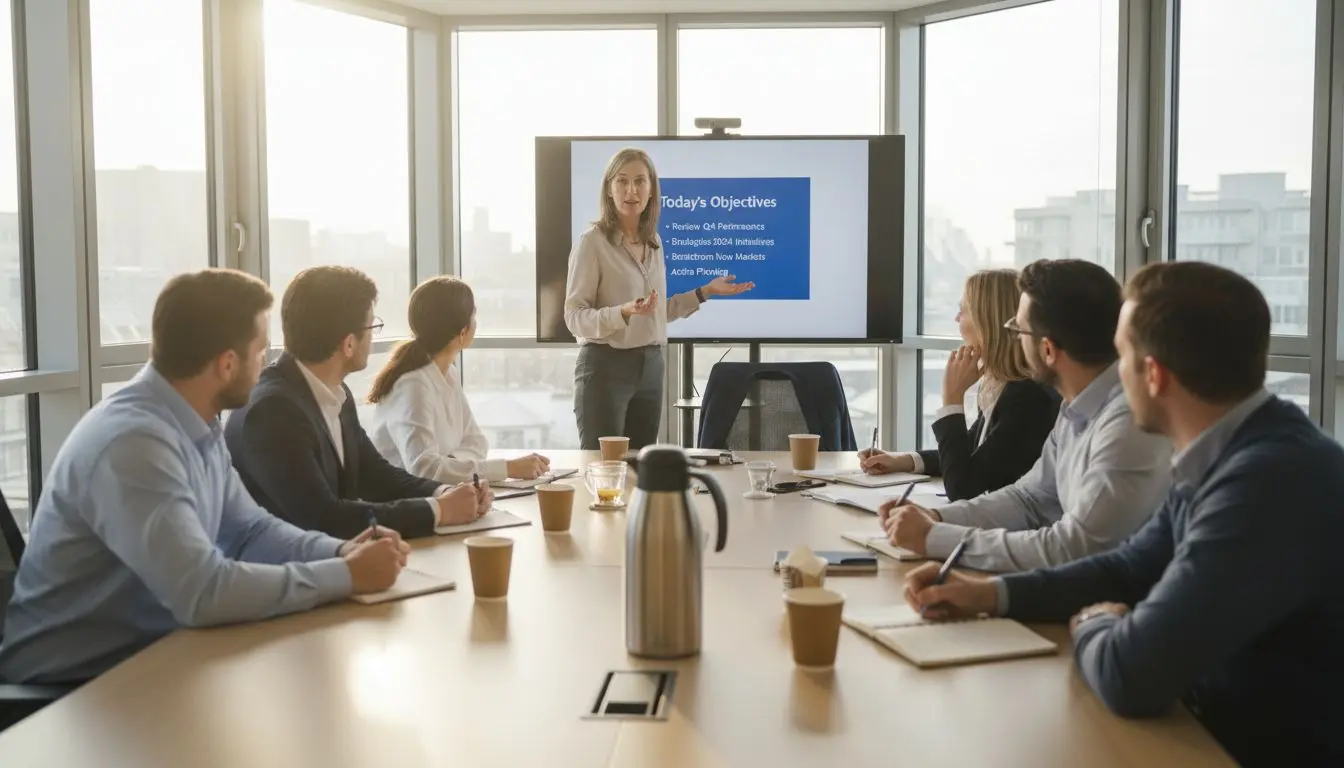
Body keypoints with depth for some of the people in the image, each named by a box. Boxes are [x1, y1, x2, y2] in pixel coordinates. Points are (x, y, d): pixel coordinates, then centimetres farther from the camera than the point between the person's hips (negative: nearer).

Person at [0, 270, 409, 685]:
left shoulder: (198, 426, 2)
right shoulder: (133, 442, -27)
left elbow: (249, 530, 10)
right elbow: (204, 592, -33)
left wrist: (340, 551, -8)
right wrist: (346, 575, -24)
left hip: (149, 650, 8)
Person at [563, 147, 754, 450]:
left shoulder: (653, 242, 9)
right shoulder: (592, 242, -11)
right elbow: (574, 317, -13)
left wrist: (705, 292, 13)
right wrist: (623, 312, -28)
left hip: (650, 366, 6)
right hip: (605, 365, -6)